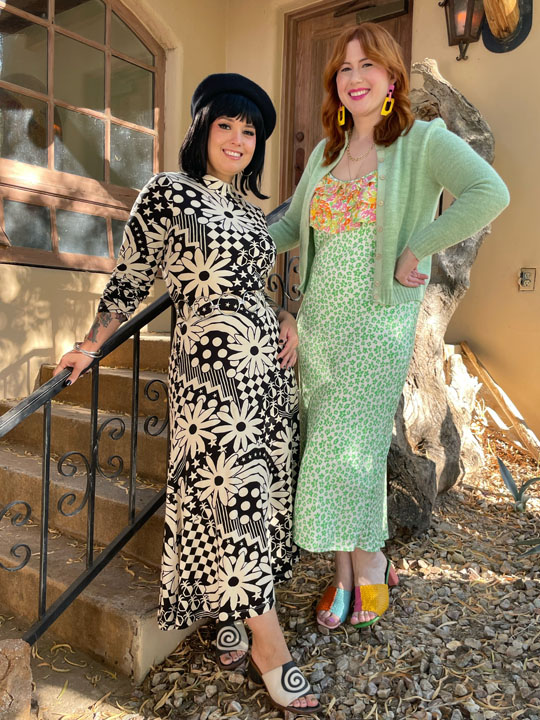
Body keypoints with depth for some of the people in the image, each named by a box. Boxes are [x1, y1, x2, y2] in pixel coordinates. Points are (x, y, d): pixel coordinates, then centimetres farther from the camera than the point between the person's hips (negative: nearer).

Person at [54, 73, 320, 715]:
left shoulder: (250, 209, 18)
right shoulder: (168, 193, -2)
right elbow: (129, 280, 0)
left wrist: (288, 318, 8)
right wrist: (91, 346, 0)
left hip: (267, 362, 8)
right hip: (211, 366, -7)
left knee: (260, 488, 10)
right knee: (235, 489, -5)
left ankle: (232, 616, 29)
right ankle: (270, 646, 10)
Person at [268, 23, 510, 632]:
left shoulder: (422, 141, -5)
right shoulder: (325, 152, 13)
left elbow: (490, 193, -21)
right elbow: (292, 223, 21)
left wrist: (415, 250, -20)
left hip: (377, 325, -6)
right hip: (317, 320, 6)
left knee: (350, 450, -3)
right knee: (327, 448, 10)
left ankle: (368, 563, 26)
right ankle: (345, 571, 29)